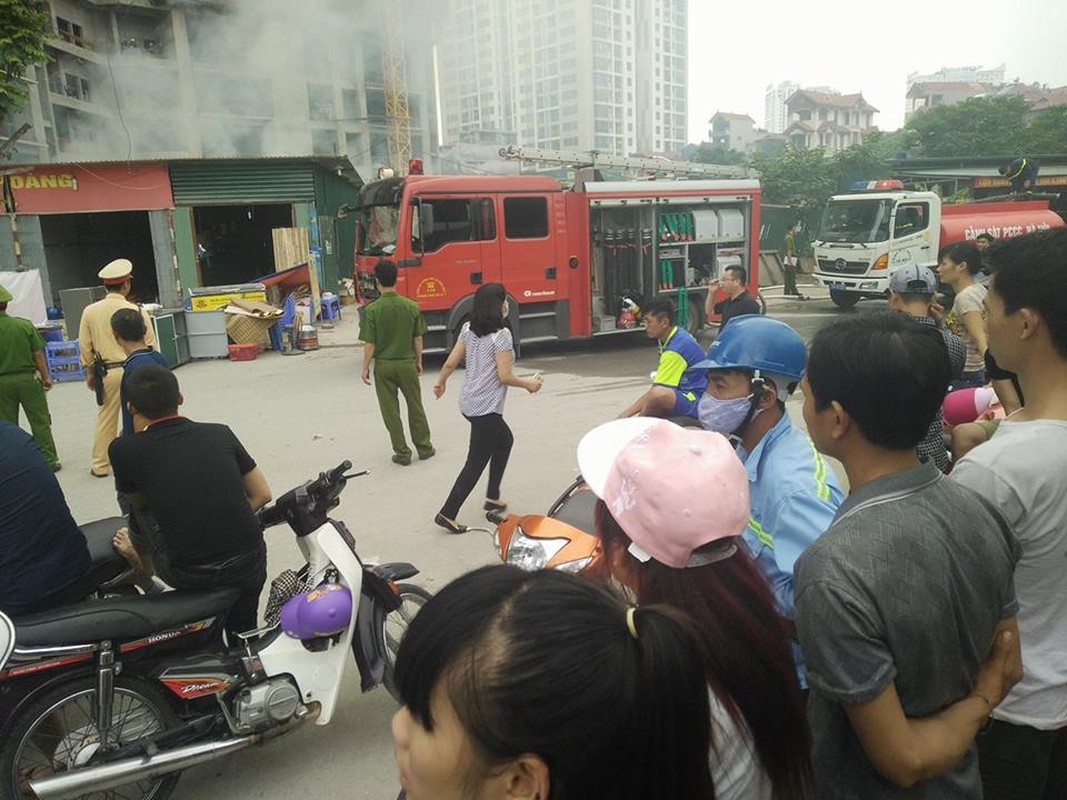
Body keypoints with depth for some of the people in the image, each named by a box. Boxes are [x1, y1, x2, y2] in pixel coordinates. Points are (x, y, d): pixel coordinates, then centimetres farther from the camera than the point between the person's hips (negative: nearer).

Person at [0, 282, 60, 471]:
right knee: (40, 421, 8)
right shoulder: (24, 325, -10)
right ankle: (49, 460, 10)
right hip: (27, 378, 0)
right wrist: (45, 376, 6)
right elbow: (38, 354, -5)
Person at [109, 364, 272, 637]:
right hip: (249, 564, 2)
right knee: (242, 630, 35)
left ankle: (142, 564, 48)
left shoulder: (124, 450, -5)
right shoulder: (221, 433, 2)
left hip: (189, 576, -2)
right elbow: (262, 494, 7)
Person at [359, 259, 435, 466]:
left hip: (383, 366, -2)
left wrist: (365, 368, 0)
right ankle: (424, 448, 24)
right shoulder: (412, 306, -6)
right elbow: (418, 339, 0)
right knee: (415, 407, 16)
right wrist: (419, 361, 14)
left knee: (391, 411, 9)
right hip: (407, 363, 2)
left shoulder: (372, 310, -14)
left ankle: (402, 453, 14)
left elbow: (369, 344, -12)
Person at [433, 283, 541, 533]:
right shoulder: (501, 334, -16)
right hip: (486, 408, -9)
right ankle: (447, 514, 3)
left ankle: (492, 498, 31)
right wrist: (528, 384, -1)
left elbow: (450, 363, 7)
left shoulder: (468, 329, 5)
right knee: (476, 463, 1)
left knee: (505, 440, 26)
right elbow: (504, 376, -17)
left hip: (468, 403, 9)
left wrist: (441, 382, 25)